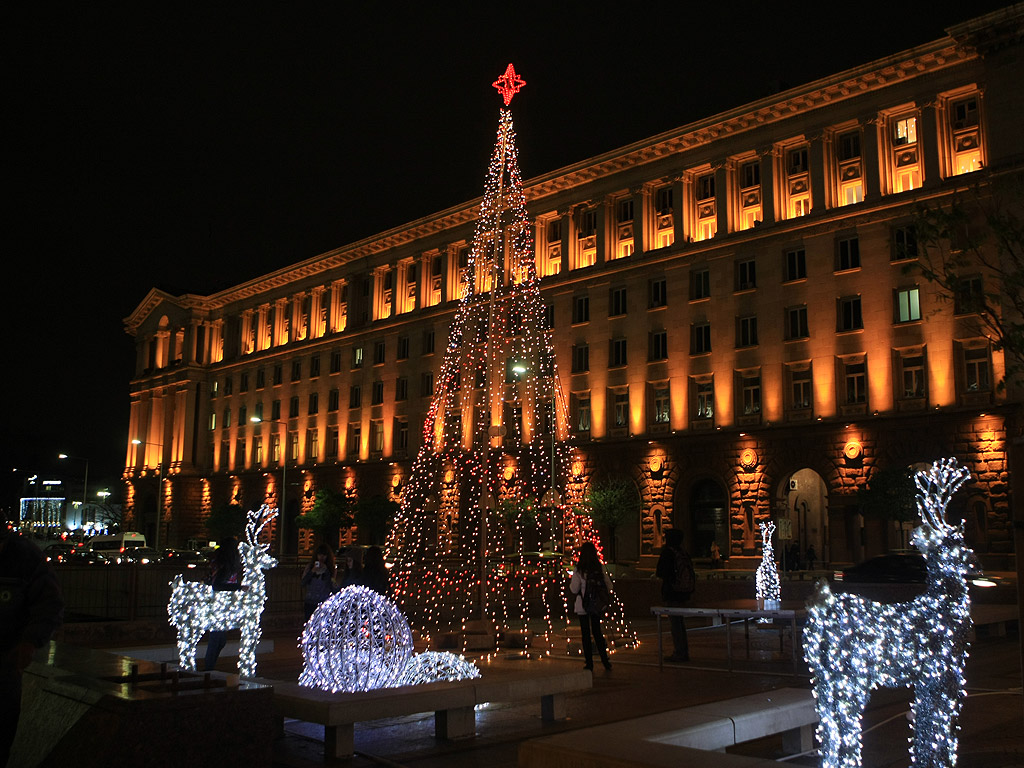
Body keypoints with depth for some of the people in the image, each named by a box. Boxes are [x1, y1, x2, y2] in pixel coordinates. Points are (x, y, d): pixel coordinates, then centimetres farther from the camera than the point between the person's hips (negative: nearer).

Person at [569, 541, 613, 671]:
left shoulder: (579, 570, -13)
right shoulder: (600, 568, -4)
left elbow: (574, 589, -10)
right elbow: (609, 586, 1)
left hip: (583, 606, -3)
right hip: (597, 606, 3)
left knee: (585, 634, 7)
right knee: (597, 632, 17)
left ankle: (589, 663, 8)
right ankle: (605, 660, 15)